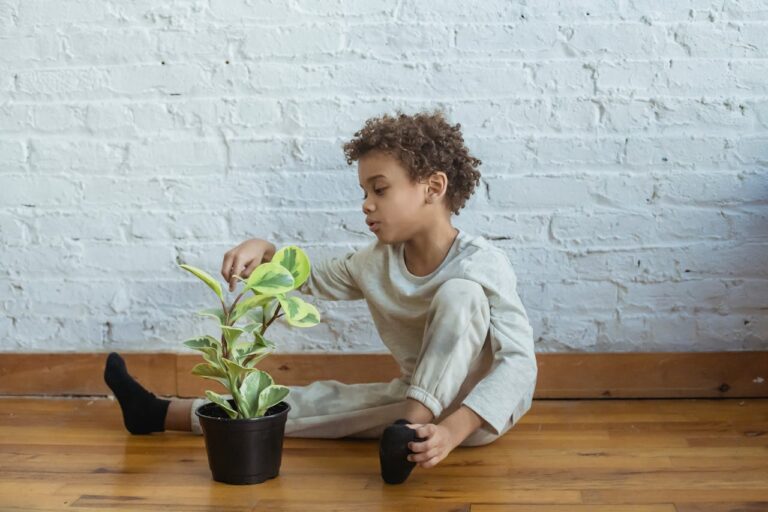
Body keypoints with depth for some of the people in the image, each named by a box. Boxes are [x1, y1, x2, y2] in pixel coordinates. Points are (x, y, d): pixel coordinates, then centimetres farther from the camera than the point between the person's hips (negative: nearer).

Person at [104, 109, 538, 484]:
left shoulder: (481, 264, -22)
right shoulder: (377, 261, -1)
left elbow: (520, 361, -30)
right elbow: (314, 281, 14)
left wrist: (451, 431, -43)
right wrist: (264, 252, -8)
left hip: (479, 411, -6)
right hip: (417, 400, 6)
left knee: (460, 292, -28)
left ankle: (412, 430, -33)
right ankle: (163, 414, 4)